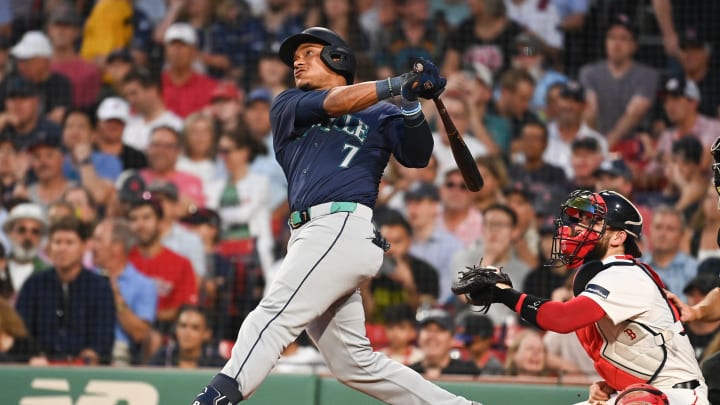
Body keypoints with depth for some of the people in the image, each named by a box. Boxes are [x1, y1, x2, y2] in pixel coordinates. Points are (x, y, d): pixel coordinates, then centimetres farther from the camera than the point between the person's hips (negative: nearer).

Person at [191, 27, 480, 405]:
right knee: (355, 364, 4)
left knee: (271, 319, -20)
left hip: (344, 228, -6)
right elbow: (332, 103, 4)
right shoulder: (287, 105, 23)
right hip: (312, 233, 6)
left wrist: (411, 105, -18)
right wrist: (396, 84, -7)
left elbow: (417, 157, -1)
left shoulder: (380, 116, 14)